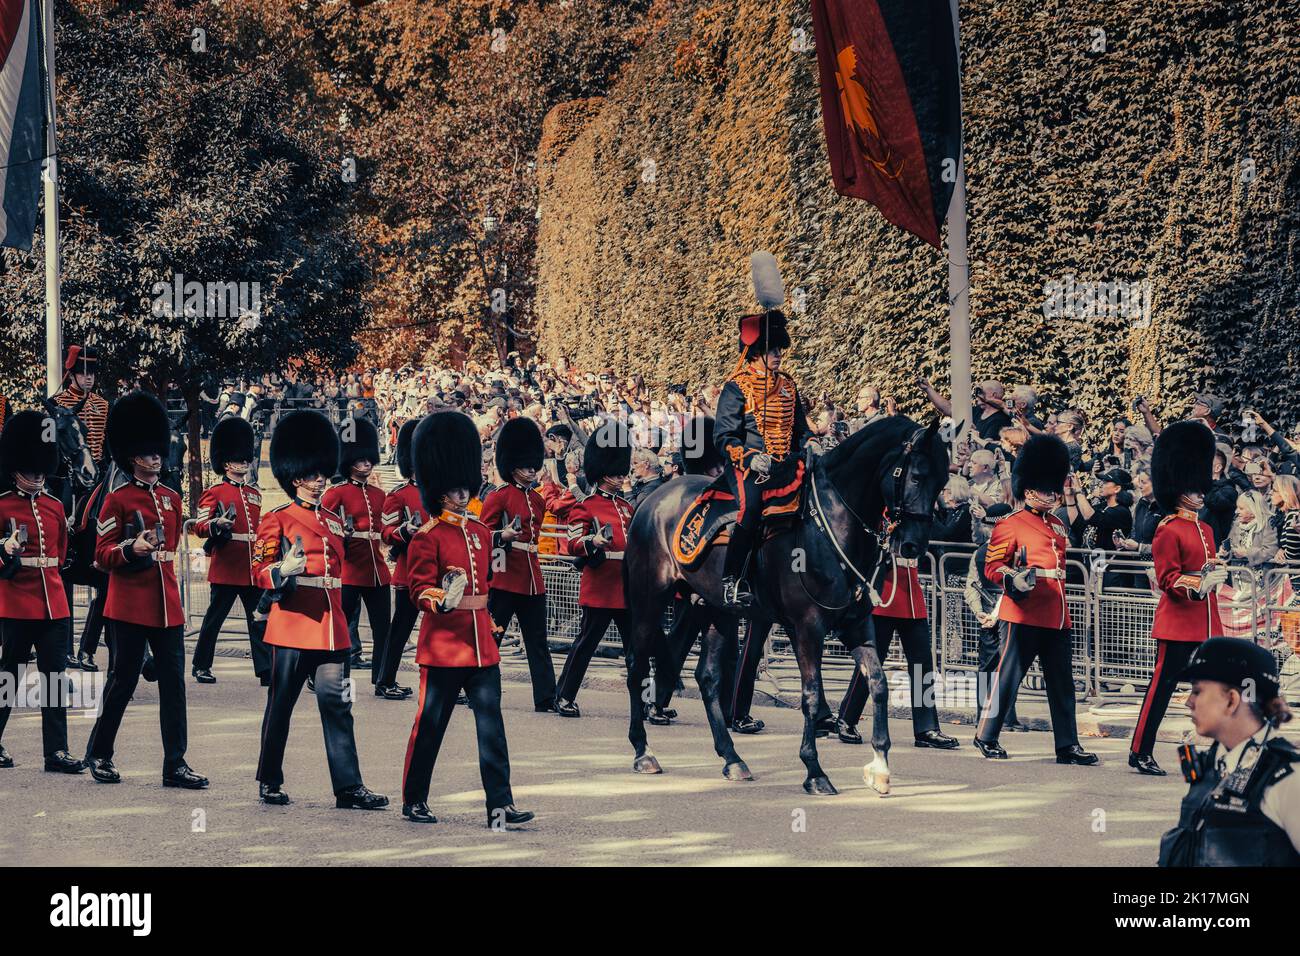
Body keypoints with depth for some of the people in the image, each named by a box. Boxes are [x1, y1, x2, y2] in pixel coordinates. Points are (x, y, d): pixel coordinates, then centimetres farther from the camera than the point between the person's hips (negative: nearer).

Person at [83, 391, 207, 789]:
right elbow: (102, 553, -6)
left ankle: (175, 764, 3)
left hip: (167, 605, 5)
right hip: (130, 604, -5)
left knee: (173, 681, 1)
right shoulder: (118, 500, -5)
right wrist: (131, 550, -23)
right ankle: (99, 753, 19)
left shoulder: (171, 499, 12)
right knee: (124, 679, 2)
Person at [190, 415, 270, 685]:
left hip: (253, 568, 5)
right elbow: (199, 527, -8)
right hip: (226, 568, -5)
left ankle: (266, 670, -1)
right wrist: (217, 524, -27)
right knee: (214, 617, 3)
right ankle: (201, 666, 15)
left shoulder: (254, 493, 17)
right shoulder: (214, 493, -2)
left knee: (260, 619, 0)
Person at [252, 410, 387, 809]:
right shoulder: (277, 520, -3)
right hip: (293, 627, -5)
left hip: (331, 630, 5)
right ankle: (270, 782, 16)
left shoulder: (333, 520, 16)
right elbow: (261, 571, -7)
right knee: (281, 705, 4)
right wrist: (282, 571, -29)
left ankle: (349, 787, -3)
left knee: (337, 703, 0)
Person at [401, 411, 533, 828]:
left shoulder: (481, 532, 13)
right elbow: (419, 588, -12)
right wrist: (440, 601, -30)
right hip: (443, 647, -6)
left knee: (491, 726, -1)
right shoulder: (428, 538, -7)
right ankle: (414, 801, 17)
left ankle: (500, 806, -3)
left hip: (482, 646, 6)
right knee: (430, 725, 3)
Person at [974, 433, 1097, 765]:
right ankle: (986, 735, 9)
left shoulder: (1057, 525, 18)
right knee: (1009, 674, -2)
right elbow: (992, 566, -7)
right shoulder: (1010, 525, -4)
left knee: (1062, 681, 6)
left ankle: (1068, 745, 8)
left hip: (1056, 614, 7)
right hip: (1025, 613, -7)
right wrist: (1013, 578, -26)